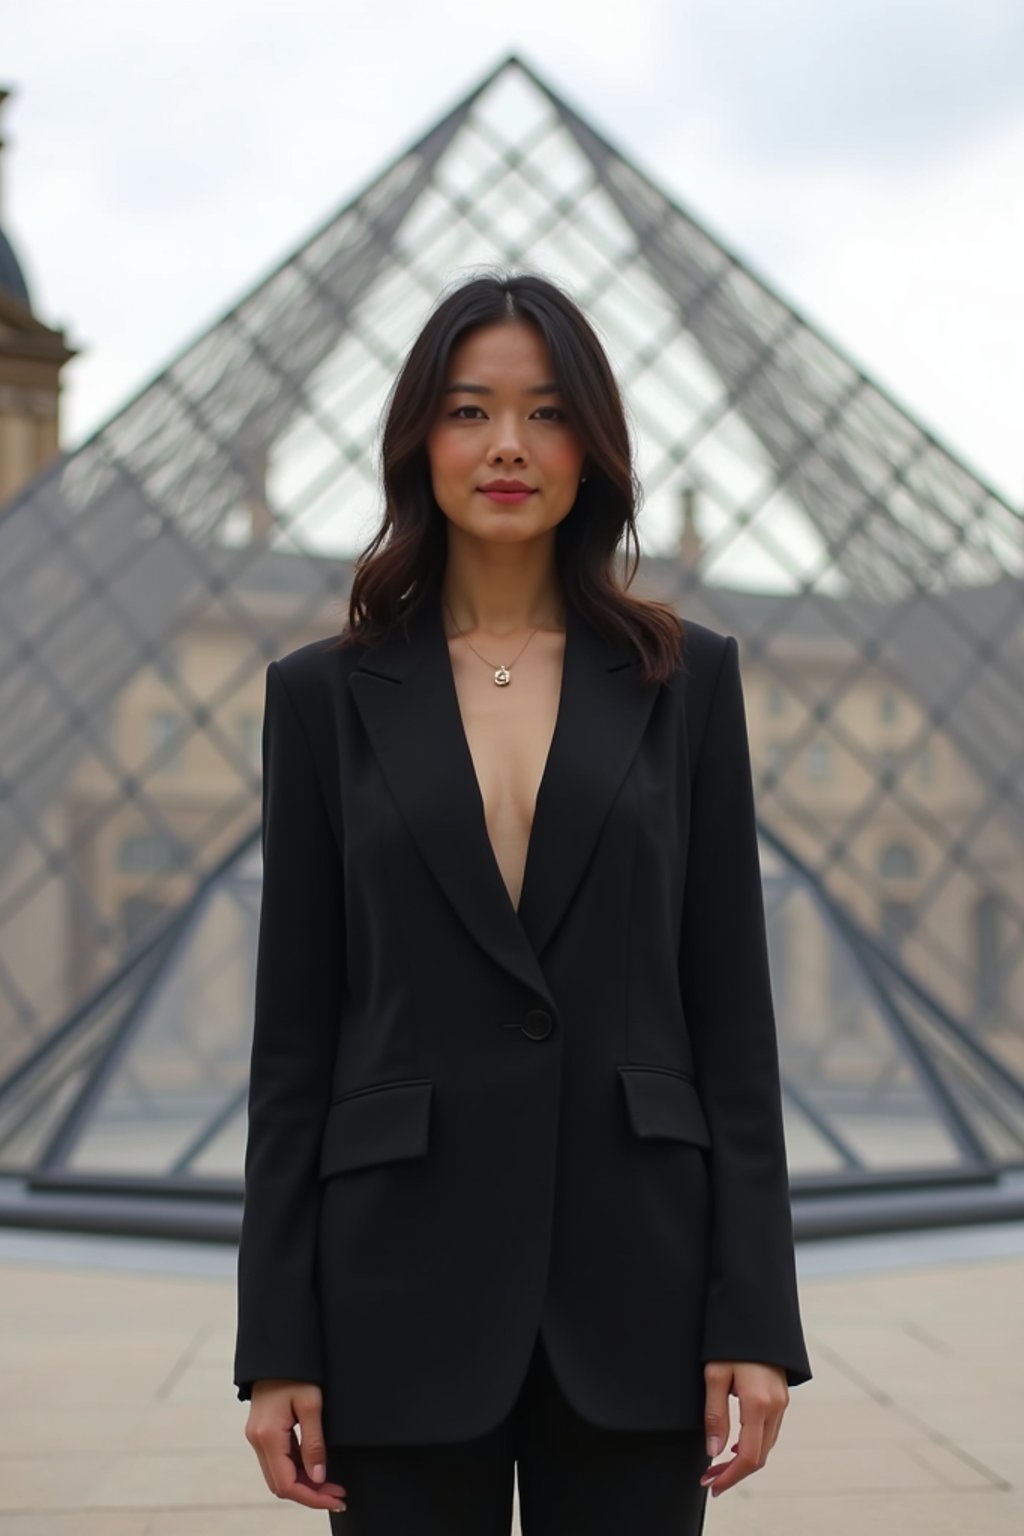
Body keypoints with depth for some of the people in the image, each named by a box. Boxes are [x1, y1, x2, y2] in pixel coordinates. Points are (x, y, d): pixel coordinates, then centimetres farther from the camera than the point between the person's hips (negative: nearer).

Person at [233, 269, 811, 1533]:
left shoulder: (685, 677, 5)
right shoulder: (327, 692, 4)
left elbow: (730, 1004, 3)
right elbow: (294, 1026, 3)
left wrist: (755, 1313, -3)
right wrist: (276, 1341, -1)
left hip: (631, 1280, 1)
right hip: (407, 1282, 0)